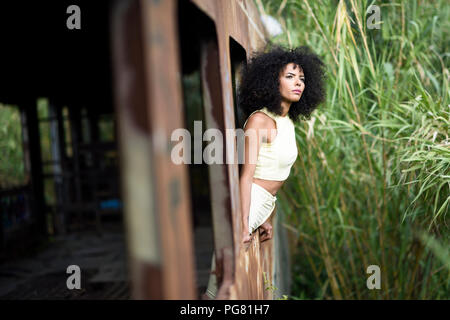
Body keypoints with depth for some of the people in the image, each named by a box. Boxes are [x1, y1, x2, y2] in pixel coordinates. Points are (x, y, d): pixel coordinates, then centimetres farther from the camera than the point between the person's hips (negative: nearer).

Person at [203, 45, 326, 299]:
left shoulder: (288, 123, 12)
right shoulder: (260, 119, -14)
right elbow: (247, 176, -18)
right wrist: (244, 224, -21)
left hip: (261, 206, 8)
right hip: (245, 205, -8)